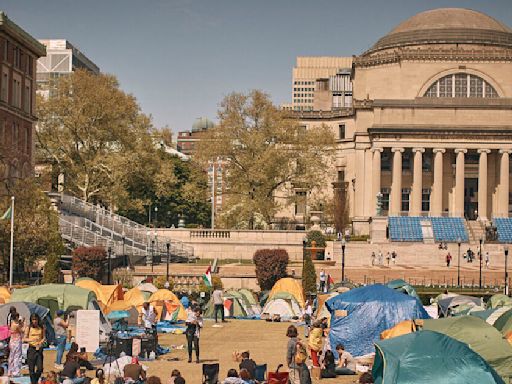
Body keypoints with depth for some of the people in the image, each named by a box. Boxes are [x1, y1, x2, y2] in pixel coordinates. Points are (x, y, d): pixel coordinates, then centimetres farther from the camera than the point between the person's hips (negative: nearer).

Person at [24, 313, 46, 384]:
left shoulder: (42, 327, 4)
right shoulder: (28, 328, -2)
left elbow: (44, 337, 10)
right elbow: (25, 339, -1)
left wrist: (42, 341, -12)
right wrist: (31, 339, -19)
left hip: (39, 348, 2)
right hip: (31, 348, -2)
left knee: (40, 368, -1)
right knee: (31, 368, 0)